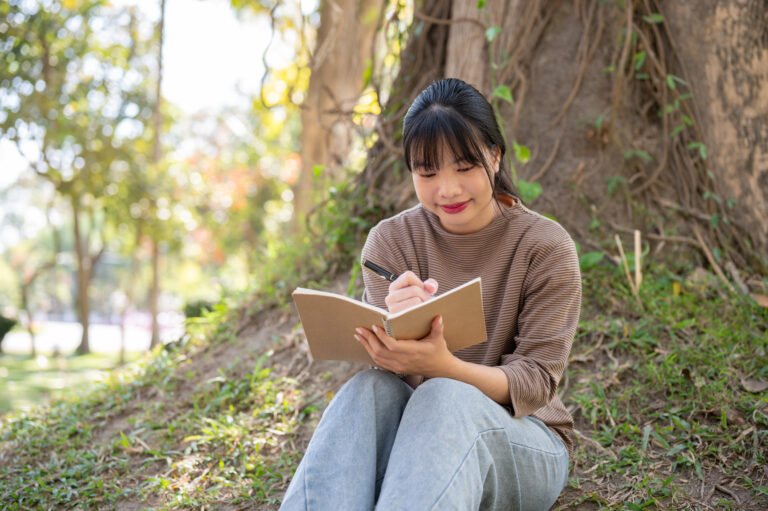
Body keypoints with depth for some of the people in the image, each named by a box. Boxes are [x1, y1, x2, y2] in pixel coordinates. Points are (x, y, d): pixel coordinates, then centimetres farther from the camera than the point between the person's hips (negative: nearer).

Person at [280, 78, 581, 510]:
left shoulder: (546, 247, -9)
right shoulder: (391, 241, -3)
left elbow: (535, 381, -13)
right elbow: (391, 362, -10)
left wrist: (442, 366, -33)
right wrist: (397, 339, -36)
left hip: (524, 444, -2)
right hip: (419, 437, 2)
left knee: (445, 397, -35)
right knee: (369, 391, -32)